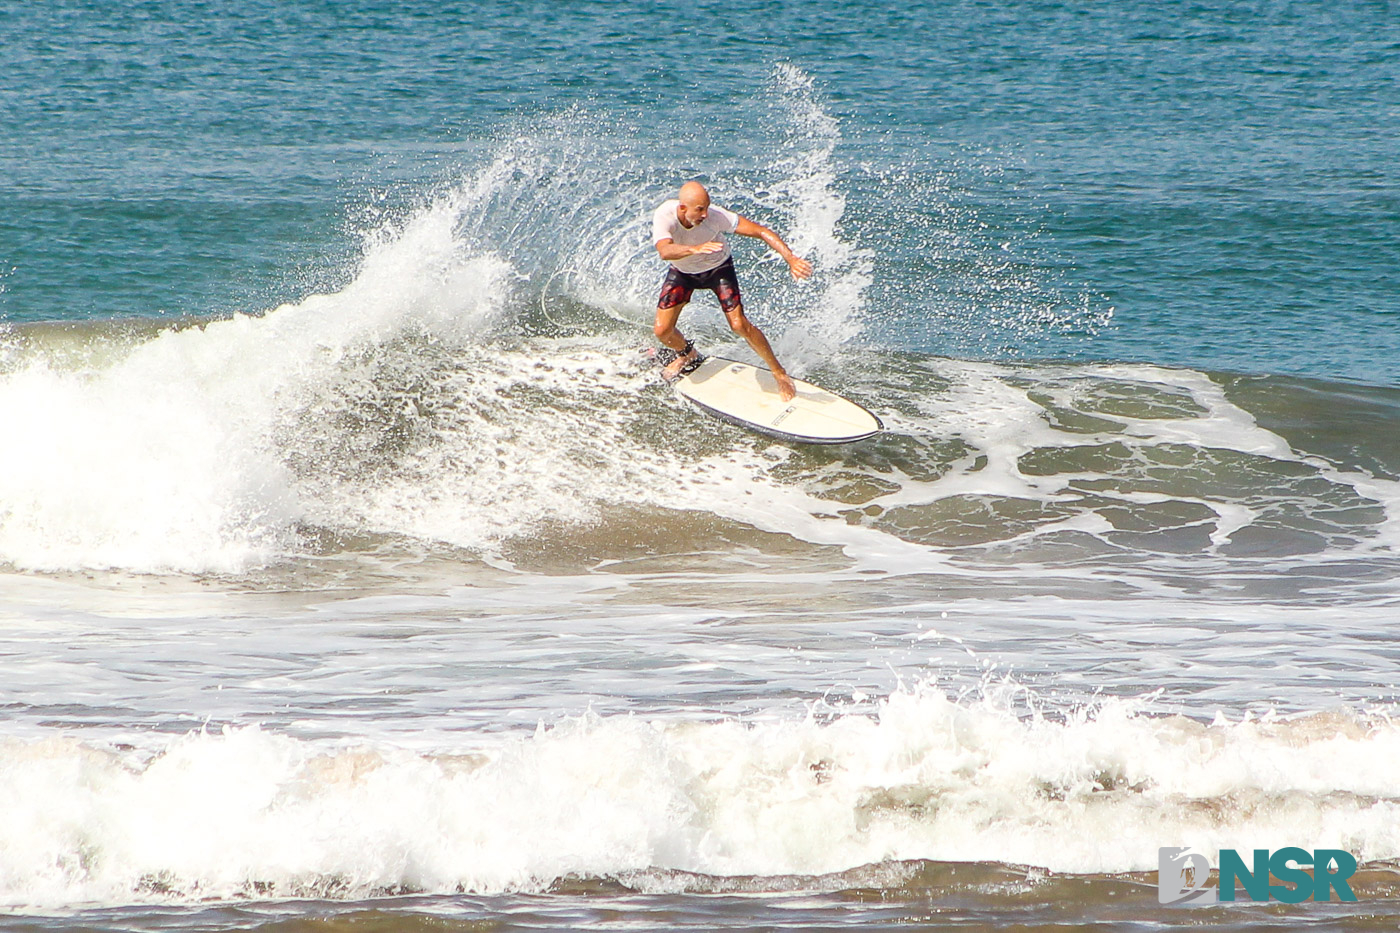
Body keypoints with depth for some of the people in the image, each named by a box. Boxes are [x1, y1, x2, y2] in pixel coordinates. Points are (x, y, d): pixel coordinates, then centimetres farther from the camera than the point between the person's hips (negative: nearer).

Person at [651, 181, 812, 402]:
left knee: (739, 325, -16)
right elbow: (665, 251, -53)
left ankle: (779, 373, 4)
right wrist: (695, 249, -72)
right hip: (682, 271, 2)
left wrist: (790, 258, -45)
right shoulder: (664, 216, -35)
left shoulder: (715, 216, -36)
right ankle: (687, 355, 32)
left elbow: (760, 231, -34)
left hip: (717, 268, -2)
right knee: (663, 331, -5)